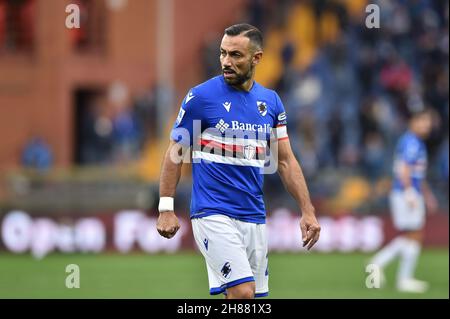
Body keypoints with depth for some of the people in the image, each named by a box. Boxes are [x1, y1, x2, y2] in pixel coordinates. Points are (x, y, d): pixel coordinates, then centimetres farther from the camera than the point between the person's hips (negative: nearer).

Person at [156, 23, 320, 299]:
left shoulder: (271, 101, 9)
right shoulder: (201, 96, -5)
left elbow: (286, 161, 12)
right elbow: (176, 153, 0)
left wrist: (308, 211, 4)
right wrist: (166, 209, -6)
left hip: (255, 218, 5)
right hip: (213, 214, -5)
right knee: (243, 293, -19)